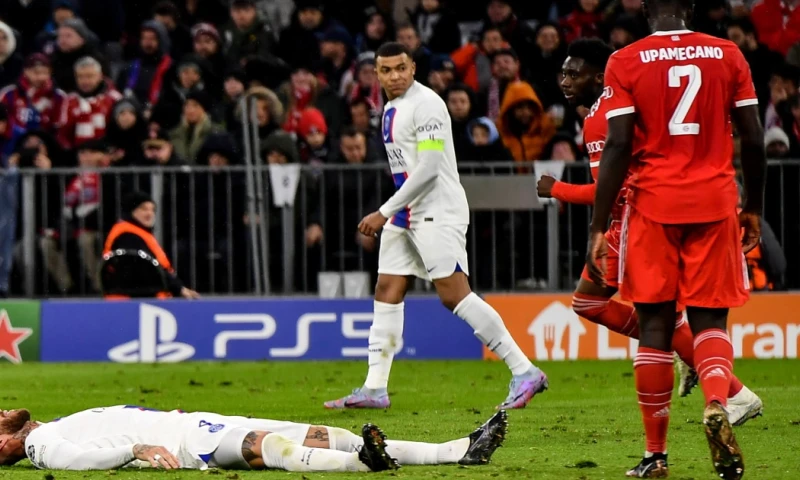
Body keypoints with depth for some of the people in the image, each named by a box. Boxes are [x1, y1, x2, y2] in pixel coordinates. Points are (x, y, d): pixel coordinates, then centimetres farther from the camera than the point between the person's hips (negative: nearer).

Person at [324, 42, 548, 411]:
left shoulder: (426, 104, -14)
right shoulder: (391, 109, 16)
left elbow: (428, 168, -20)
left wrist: (385, 212, -19)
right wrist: (388, 215, 21)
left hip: (437, 212, -10)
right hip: (405, 215, 10)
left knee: (455, 295, -14)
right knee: (387, 292, 6)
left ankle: (525, 372, -12)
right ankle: (375, 389, 9)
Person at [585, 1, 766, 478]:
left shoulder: (626, 63, -3)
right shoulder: (728, 55, 3)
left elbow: (618, 148, -8)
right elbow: (754, 141, 4)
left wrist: (599, 228, -5)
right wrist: (754, 209, 16)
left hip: (654, 206, -1)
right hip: (715, 204, 1)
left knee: (655, 324, 6)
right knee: (710, 319, 6)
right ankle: (717, 403, -25)